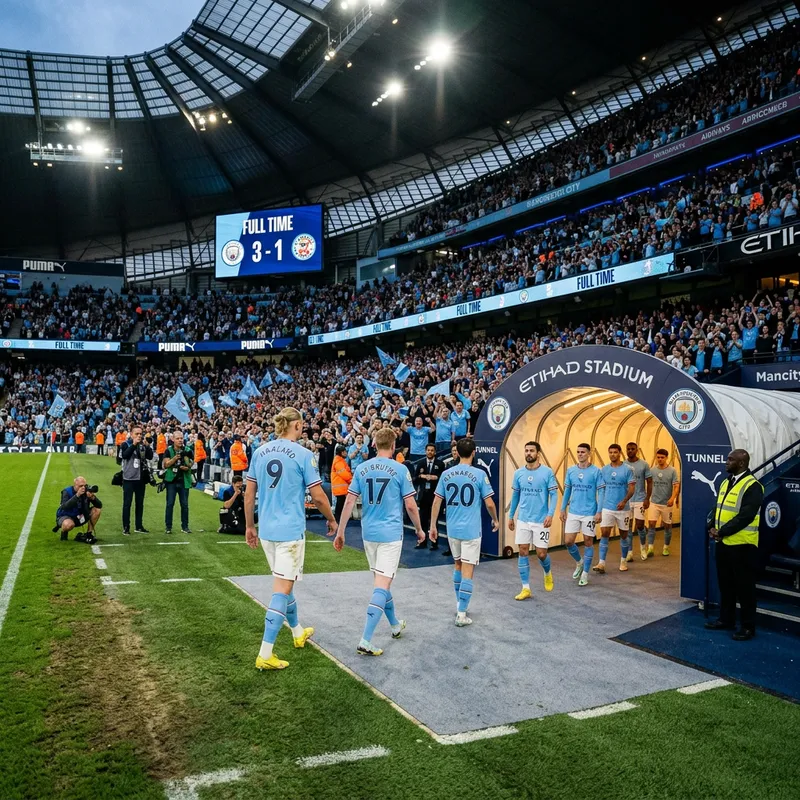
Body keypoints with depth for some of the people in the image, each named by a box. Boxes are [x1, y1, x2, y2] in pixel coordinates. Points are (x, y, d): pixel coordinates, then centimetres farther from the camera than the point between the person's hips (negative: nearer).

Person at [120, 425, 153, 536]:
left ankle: (138, 526, 20)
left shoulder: (143, 445, 8)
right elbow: (124, 455, -21)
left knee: (140, 503, 11)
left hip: (141, 479, 5)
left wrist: (147, 446, -11)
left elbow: (150, 457, 0)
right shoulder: (126, 444, -4)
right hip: (129, 479, -5)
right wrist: (134, 444, -22)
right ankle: (126, 527, 6)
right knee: (127, 503, 0)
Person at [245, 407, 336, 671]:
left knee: (283, 582, 22)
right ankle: (265, 654, -3)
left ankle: (298, 632, 40)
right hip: (290, 530, -6)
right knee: (282, 589, -2)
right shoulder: (304, 455, -11)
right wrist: (331, 520, 8)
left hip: (266, 530, 6)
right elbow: (318, 496, -8)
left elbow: (249, 493, 8)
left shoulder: (259, 452, 4)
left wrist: (250, 526, 18)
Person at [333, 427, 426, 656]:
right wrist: (419, 530, 10)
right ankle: (365, 641, -13)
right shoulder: (400, 470, -8)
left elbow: (349, 501, 0)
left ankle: (395, 625, 38)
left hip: (369, 533, 5)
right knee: (382, 584, -6)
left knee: (381, 580, 21)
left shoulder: (362, 469, 2)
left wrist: (340, 532, 6)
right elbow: (410, 505, -6)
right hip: (391, 534, -5)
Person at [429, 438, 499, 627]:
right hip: (471, 530, -4)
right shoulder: (479, 474, -9)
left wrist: (432, 526, 10)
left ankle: (460, 605, 33)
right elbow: (489, 503, -7)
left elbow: (436, 502, 1)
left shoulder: (446, 474, 0)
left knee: (458, 566, 22)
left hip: (452, 529, 4)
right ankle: (461, 614, -1)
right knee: (467, 571, 0)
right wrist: (495, 520, 12)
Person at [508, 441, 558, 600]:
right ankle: (526, 588, 11)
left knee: (541, 554, 2)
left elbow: (554, 494, -7)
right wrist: (510, 516, 14)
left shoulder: (547, 472, -8)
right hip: (523, 520, 3)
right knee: (523, 552, 2)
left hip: (541, 521, -3)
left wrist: (550, 514, -20)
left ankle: (547, 574, 35)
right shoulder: (518, 473, 4)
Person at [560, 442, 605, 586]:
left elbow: (601, 492, -6)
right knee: (568, 541, 1)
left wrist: (599, 512, -13)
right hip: (573, 512, 4)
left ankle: (585, 573, 18)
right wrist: (563, 509, 9)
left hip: (589, 514, -3)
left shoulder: (596, 471, -7)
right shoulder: (571, 470, 4)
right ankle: (579, 562, 30)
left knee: (588, 542, 5)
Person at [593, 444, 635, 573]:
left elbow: (632, 488, -9)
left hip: (623, 508, -1)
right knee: (604, 534, -6)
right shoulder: (604, 470, 4)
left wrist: (624, 501, -25)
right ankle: (601, 563, -7)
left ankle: (623, 561, 28)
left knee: (623, 535, 12)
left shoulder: (627, 469, -5)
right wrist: (599, 507, 7)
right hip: (607, 508, 2)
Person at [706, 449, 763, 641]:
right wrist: (713, 527, -1)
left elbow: (745, 516, -22)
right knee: (725, 583, 16)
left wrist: (722, 531, -19)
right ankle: (726, 620, 29)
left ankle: (748, 626, 13)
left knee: (744, 586, 2)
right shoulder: (726, 482, 13)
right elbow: (718, 508, 16)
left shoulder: (752, 486, -15)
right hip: (723, 543, 8)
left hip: (742, 545, -8)